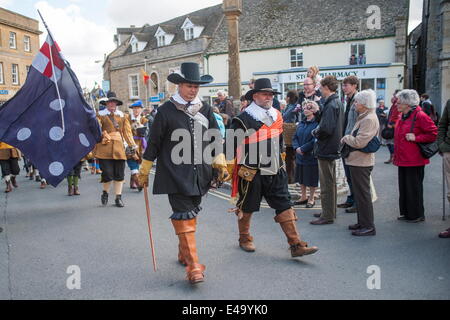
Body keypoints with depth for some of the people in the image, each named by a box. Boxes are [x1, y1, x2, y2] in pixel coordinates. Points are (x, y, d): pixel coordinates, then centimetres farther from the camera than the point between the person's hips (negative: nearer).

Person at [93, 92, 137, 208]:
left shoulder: (122, 115, 15)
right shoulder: (101, 115, 4)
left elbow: (127, 131, 12)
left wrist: (132, 144, 2)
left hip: (119, 147, 3)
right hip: (105, 147, -3)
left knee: (119, 174, 4)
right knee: (107, 174, -6)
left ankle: (118, 197, 14)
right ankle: (105, 193, 22)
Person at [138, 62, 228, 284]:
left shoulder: (205, 110, 9)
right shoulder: (166, 111, -4)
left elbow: (216, 139, 15)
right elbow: (154, 143, 0)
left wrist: (220, 163, 6)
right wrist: (144, 171, 4)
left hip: (199, 174, 5)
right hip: (176, 176, -5)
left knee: (192, 214, 15)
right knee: (184, 218, -10)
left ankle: (184, 253, 33)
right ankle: (193, 266, -8)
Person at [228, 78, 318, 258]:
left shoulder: (276, 116, 10)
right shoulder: (243, 119, -11)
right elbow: (232, 145, -8)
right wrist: (233, 167, -6)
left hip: (275, 172, 6)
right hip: (251, 174, -5)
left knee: (285, 207, 1)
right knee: (246, 208, 10)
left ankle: (296, 245, 3)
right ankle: (244, 239, 31)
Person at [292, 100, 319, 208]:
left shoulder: (317, 123, -13)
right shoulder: (301, 123, 10)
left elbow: (315, 140, -20)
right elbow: (295, 137, 10)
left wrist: (303, 148, -17)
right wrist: (296, 148, -9)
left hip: (311, 156, -7)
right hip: (300, 156, 7)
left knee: (311, 179, 5)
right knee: (301, 178, 16)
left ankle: (311, 199, 20)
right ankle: (303, 197, 31)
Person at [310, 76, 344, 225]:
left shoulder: (331, 105, -20)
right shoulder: (338, 102, 11)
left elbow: (326, 129, -28)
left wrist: (315, 133, -10)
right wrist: (317, 112, 7)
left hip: (326, 149, -10)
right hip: (333, 148, 10)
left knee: (326, 184, -2)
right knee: (330, 182, 18)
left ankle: (327, 216, 6)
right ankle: (330, 211, 30)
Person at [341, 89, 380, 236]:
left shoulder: (369, 119, -18)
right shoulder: (364, 117, 14)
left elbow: (359, 142, -25)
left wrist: (345, 138, -10)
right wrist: (348, 139, 2)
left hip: (361, 163, -10)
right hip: (357, 161, 10)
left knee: (363, 194, -3)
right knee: (359, 193, 17)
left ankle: (368, 226, 6)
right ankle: (362, 222, 28)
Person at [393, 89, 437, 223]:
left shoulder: (419, 116, -13)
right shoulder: (402, 116, 14)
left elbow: (433, 134, -15)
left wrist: (416, 138, -19)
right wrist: (396, 155, 18)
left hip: (414, 161, -8)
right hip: (402, 159, 8)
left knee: (413, 188, 1)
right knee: (403, 186, 13)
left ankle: (417, 215, 14)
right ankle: (406, 213, 25)